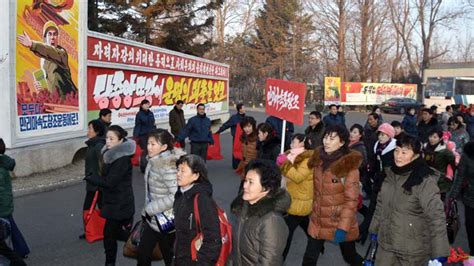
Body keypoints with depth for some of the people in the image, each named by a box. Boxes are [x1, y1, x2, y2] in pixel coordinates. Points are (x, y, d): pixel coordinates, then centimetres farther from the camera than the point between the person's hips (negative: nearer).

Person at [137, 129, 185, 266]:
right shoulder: (154, 161, 2)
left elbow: (176, 196, -31)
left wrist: (150, 209, -22)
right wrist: (147, 210, 15)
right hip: (152, 220, 8)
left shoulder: (168, 166, -25)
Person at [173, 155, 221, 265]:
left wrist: (199, 262, -15)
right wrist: (176, 257, 13)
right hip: (179, 260, 7)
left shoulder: (203, 200, -21)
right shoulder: (180, 195, 3)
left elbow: (213, 240, -20)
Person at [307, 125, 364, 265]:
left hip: (340, 222, -5)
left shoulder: (349, 165, -18)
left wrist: (343, 227, -21)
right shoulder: (319, 159, -1)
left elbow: (351, 200, -18)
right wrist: (314, 210, 14)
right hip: (318, 220, 5)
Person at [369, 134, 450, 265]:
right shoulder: (391, 174, 2)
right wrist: (375, 229, 18)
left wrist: (439, 252, -22)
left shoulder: (424, 181, -19)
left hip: (412, 251, -6)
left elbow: (436, 216, -21)